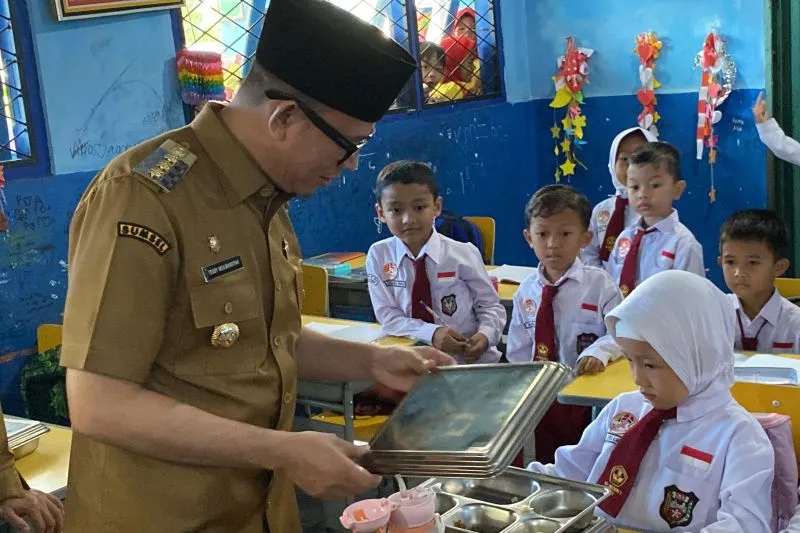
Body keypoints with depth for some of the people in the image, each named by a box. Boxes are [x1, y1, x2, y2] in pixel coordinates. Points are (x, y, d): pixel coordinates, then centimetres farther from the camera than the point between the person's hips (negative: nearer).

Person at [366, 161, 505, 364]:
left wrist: (485, 335, -19)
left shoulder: (464, 254, -5)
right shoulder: (378, 255, -2)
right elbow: (388, 315, -4)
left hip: (470, 359, -1)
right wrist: (432, 333, -20)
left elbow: (491, 306, 2)